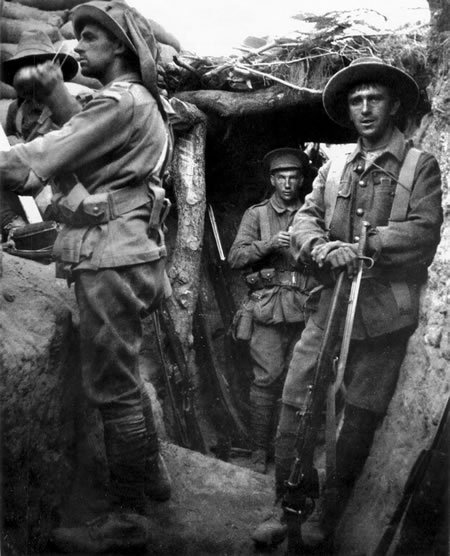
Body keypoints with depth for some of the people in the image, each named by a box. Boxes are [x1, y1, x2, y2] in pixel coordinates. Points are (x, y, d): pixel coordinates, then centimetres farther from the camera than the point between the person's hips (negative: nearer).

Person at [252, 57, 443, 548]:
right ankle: (285, 507, 17)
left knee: (359, 421, 6)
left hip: (383, 317, -3)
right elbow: (304, 220, 5)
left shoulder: (421, 166, 3)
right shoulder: (332, 169, 14)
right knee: (294, 410, 1)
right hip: (329, 308, 3)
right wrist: (322, 248, -17)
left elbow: (425, 229, -9)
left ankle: (327, 515, 24)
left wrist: (363, 244, -16)